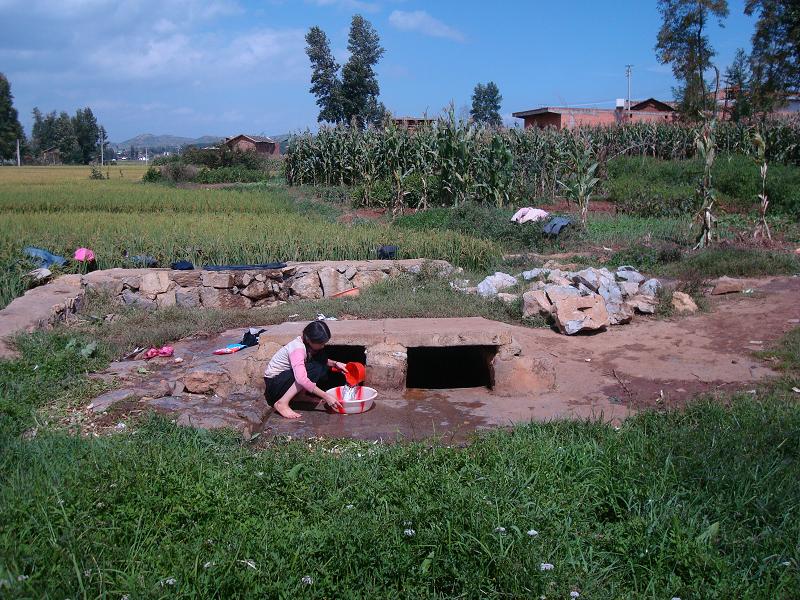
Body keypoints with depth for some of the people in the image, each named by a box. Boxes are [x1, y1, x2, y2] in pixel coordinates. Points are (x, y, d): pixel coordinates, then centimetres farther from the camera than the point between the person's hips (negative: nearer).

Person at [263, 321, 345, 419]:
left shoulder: (308, 343, -4)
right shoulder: (298, 348, -28)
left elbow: (322, 360, 14)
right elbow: (301, 379, -40)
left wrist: (335, 363, -6)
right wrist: (325, 396, -39)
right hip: (274, 382, -8)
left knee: (323, 367, -6)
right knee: (315, 369, -26)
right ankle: (282, 403, -23)